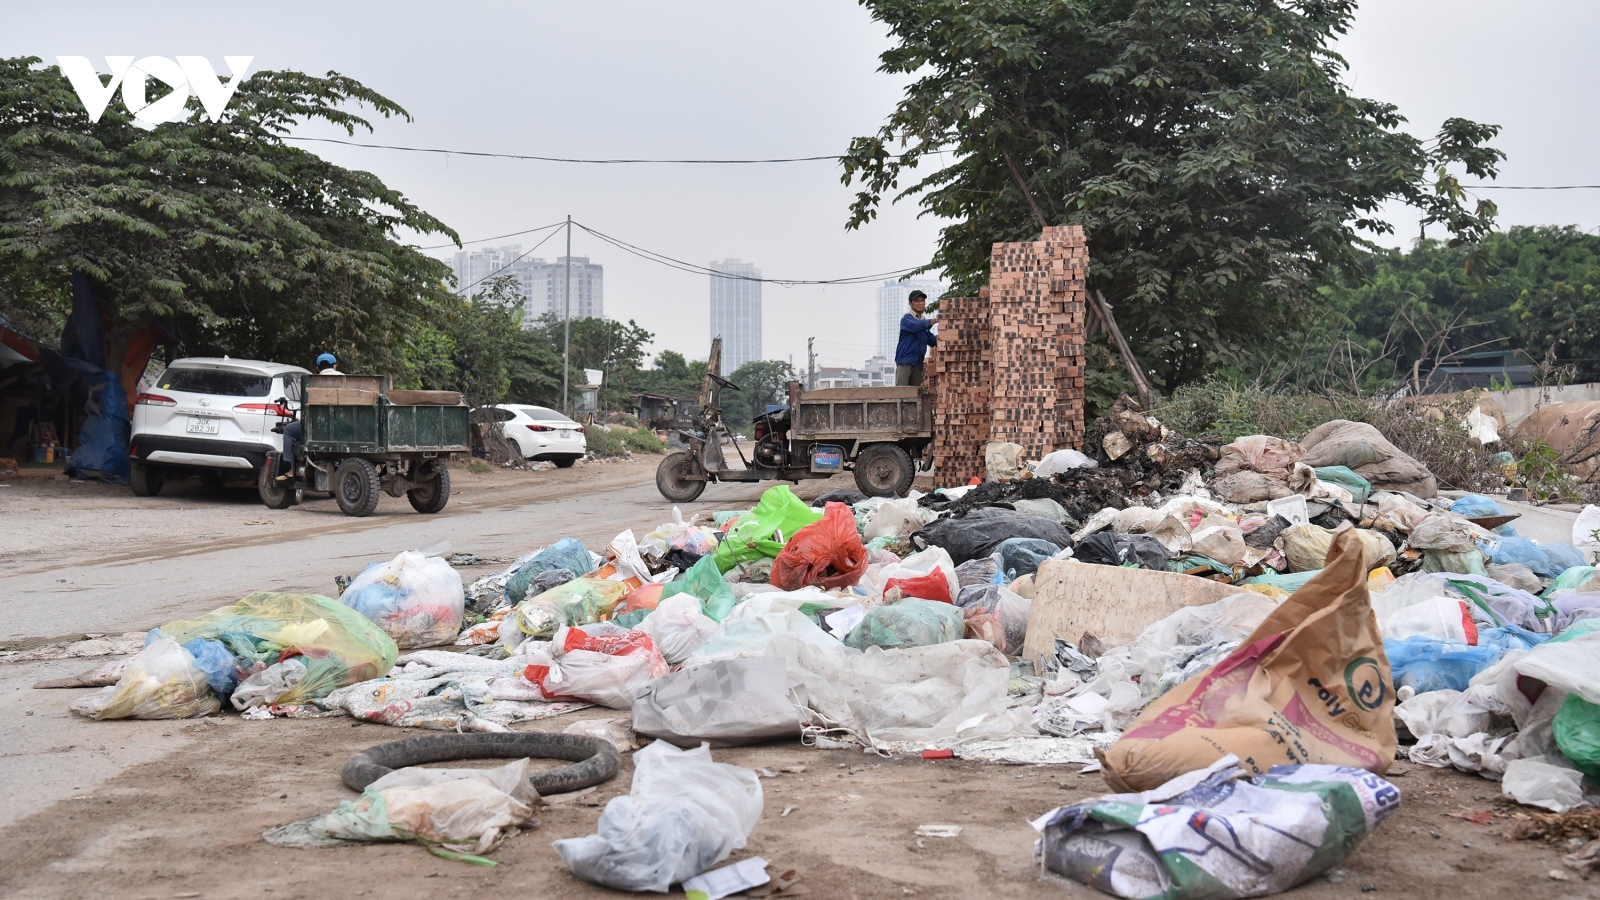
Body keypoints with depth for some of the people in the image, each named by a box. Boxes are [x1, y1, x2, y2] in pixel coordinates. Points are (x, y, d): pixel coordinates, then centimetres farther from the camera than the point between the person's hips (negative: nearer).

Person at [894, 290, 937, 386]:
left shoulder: (924, 321, 17)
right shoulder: (907, 318, -4)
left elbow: (931, 341, 17)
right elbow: (917, 326, -25)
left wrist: (938, 337, -7)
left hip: (918, 363, 6)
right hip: (905, 361, -6)